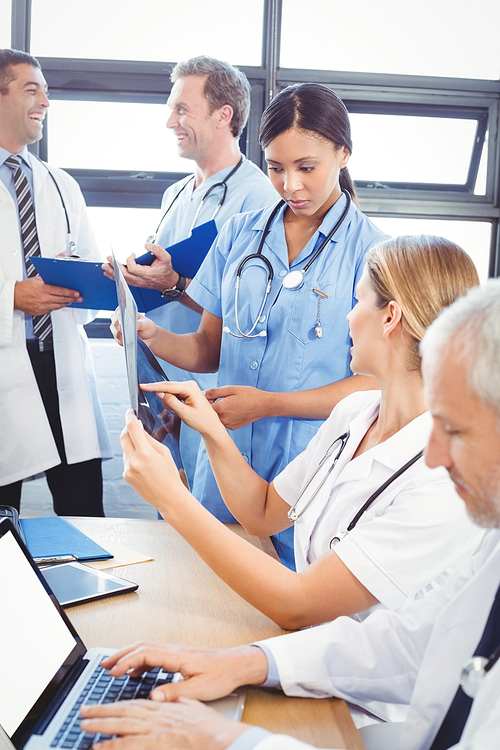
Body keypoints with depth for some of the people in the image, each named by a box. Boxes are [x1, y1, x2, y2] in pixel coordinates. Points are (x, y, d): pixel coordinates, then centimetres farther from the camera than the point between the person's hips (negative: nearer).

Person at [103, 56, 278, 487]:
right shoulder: (176, 195, 15)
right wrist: (132, 275, 3)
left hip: (212, 392, -8)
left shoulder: (257, 196, -13)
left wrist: (174, 286, -23)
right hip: (158, 385, 8)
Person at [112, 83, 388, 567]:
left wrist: (268, 404, -19)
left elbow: (378, 381, -11)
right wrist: (153, 336, -11)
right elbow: (210, 348, 10)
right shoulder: (239, 234, 7)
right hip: (227, 463, 4)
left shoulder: (371, 250, -7)